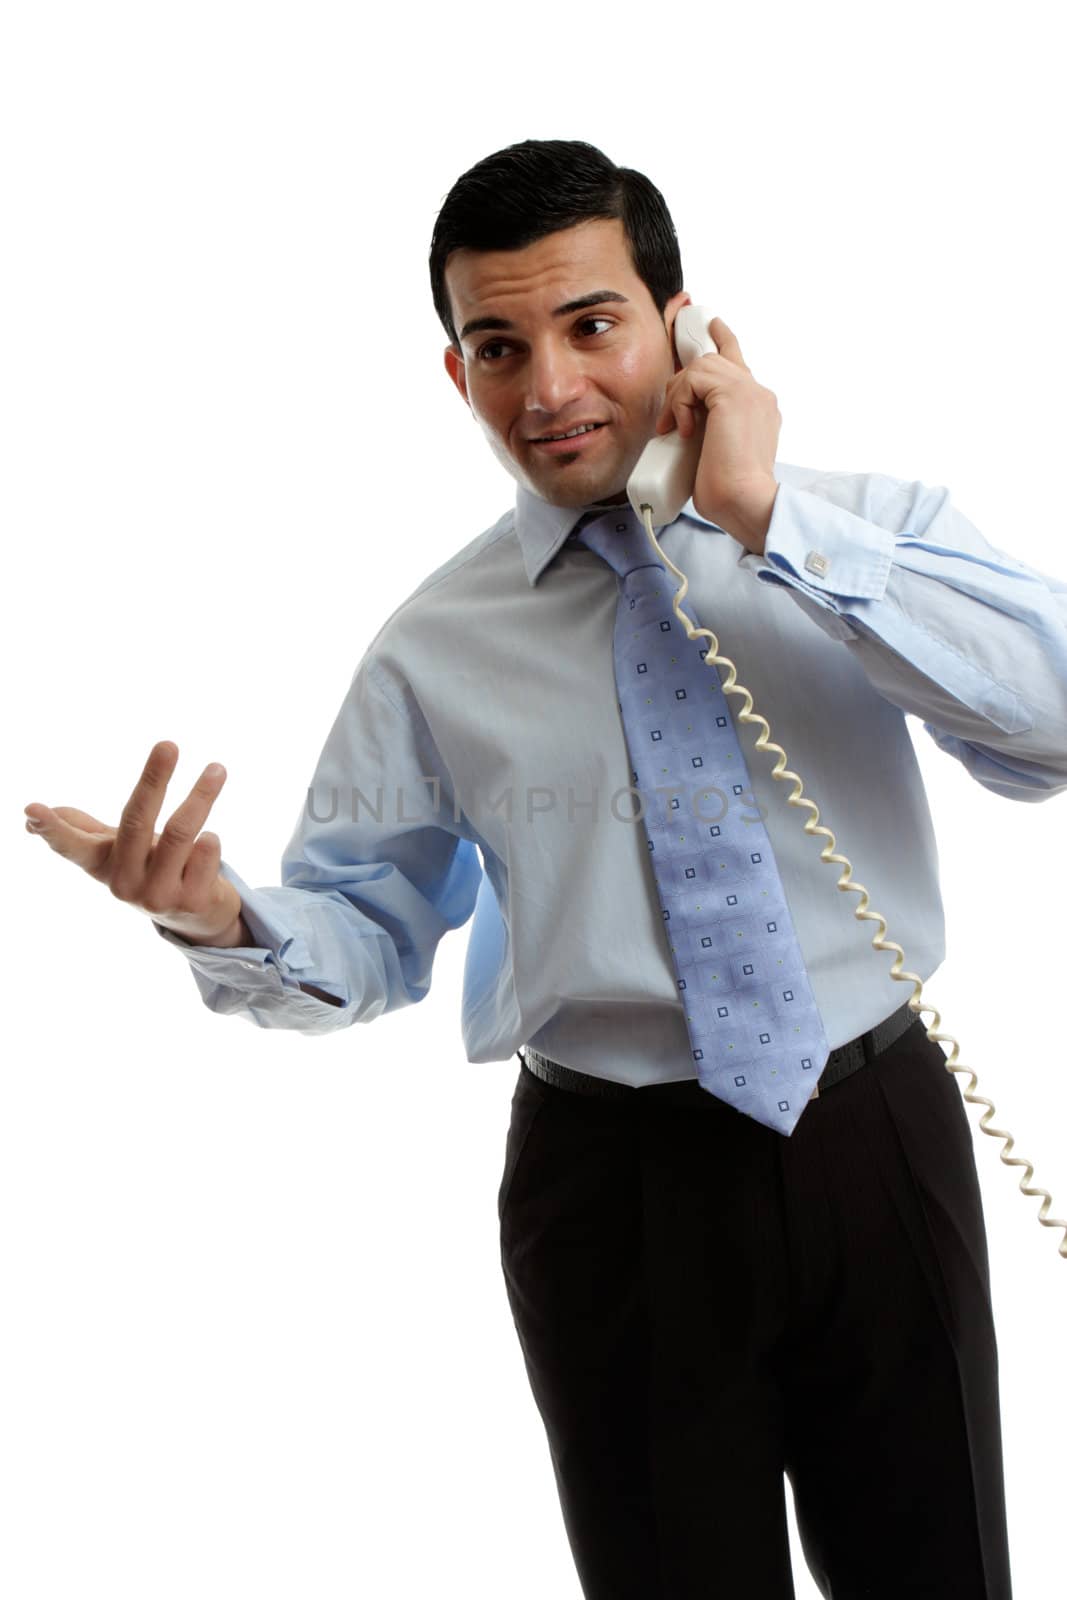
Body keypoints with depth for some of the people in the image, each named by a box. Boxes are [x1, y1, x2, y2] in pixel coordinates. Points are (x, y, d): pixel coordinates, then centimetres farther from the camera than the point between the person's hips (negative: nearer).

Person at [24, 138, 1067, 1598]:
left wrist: (772, 524, -23)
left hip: (880, 1146, 1)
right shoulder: (434, 653, -3)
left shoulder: (872, 527, -5)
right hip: (615, 1188, -1)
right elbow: (367, 933, 2)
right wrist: (222, 919, -21)